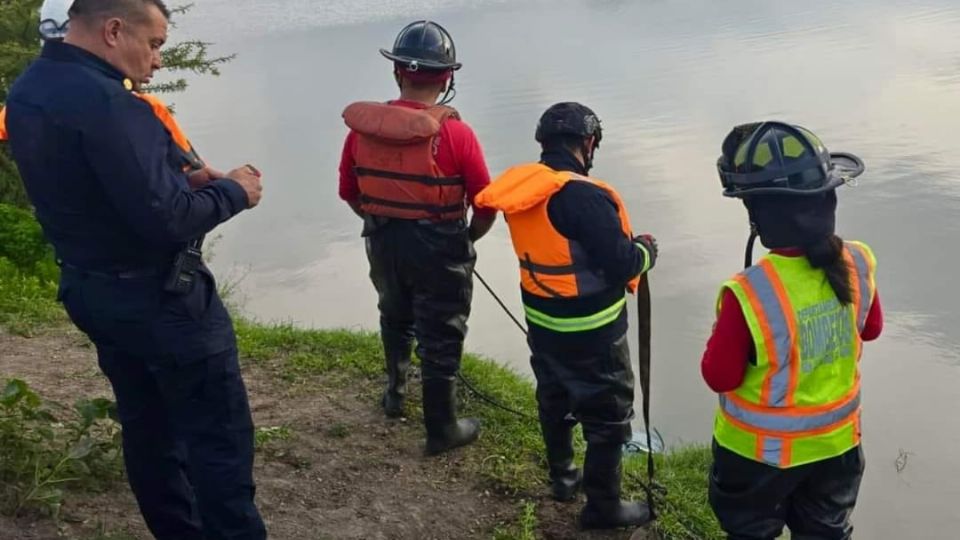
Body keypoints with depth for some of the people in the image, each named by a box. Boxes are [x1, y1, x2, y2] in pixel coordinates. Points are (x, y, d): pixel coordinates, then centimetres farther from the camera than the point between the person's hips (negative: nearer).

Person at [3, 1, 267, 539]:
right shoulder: (103, 101, -25)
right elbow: (167, 221, -27)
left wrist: (184, 180, 6)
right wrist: (232, 192, -11)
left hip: (91, 291, 10)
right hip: (161, 298, -10)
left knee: (148, 428, 19)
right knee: (220, 436, 1)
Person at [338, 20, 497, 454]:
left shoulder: (361, 127, -8)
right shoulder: (454, 133, -20)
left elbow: (349, 193, 5)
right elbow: (487, 206, -13)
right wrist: (468, 239, 7)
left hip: (383, 244, 5)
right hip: (439, 250, -4)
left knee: (395, 318, 29)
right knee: (441, 338, 10)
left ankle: (395, 393, 47)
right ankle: (441, 429, 23)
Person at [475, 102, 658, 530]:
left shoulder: (521, 187, -3)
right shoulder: (585, 196, -28)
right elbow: (621, 264, -26)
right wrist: (646, 249, -4)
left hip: (542, 322, 8)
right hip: (591, 333, -8)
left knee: (554, 400, 25)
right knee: (608, 415, 9)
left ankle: (562, 477, 45)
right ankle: (602, 506, 22)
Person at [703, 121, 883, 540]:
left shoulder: (749, 294, -34)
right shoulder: (858, 264, -17)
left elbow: (719, 376, -20)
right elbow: (871, 329, 4)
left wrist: (726, 326, -6)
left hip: (761, 449, -4)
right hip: (836, 440, 5)